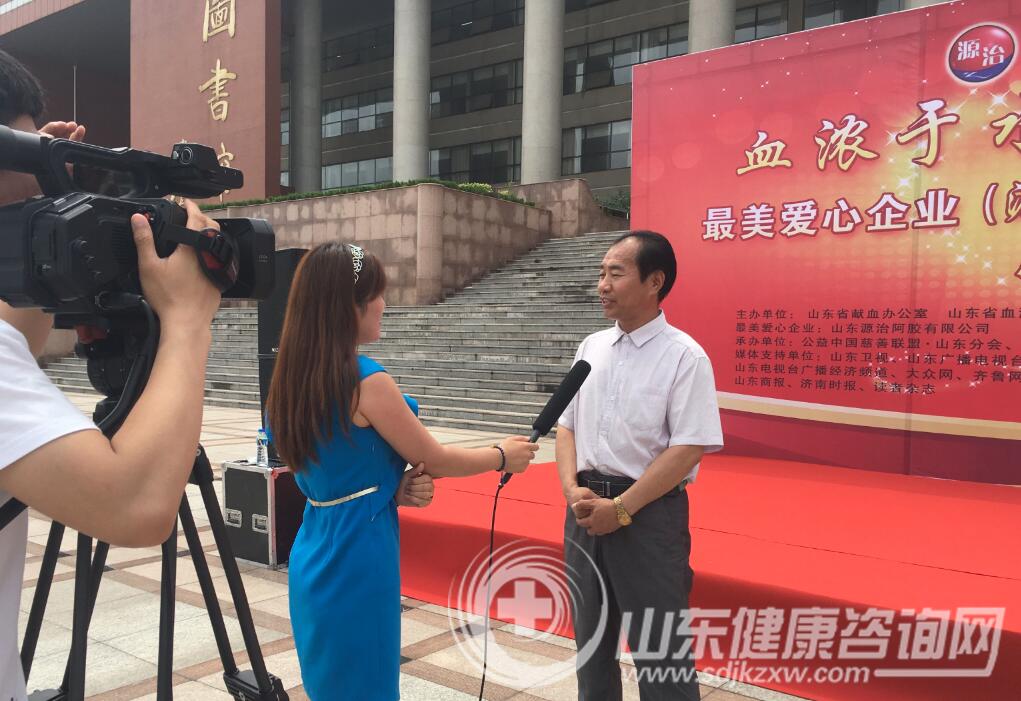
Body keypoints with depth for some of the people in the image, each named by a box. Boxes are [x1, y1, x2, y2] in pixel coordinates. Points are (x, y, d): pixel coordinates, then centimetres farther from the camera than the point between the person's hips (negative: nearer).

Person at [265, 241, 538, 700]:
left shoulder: (293, 375, 3)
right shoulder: (366, 380, -21)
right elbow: (436, 459, -9)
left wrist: (398, 489, -4)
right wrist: (503, 456, 6)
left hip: (315, 555, 8)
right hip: (356, 556, -8)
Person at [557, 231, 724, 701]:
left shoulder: (684, 356, -11)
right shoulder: (592, 347, 7)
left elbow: (687, 449, -16)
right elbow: (567, 426, 10)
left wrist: (621, 508, -17)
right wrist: (572, 489, -6)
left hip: (649, 513, -6)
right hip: (586, 509, 6)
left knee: (659, 651, 5)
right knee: (590, 638, 19)